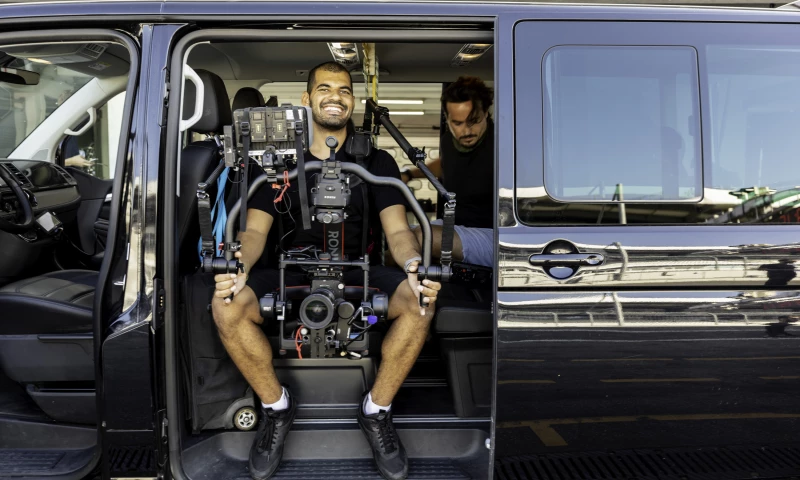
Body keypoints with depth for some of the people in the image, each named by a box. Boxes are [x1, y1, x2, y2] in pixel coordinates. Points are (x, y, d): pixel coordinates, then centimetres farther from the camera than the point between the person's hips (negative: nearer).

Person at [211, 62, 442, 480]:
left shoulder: (376, 161, 8)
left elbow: (397, 229, -3)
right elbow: (255, 229, -1)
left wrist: (414, 264, -29)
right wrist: (239, 265, -27)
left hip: (357, 272, 0)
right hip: (292, 272, 1)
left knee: (419, 300, -30)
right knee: (226, 307, -28)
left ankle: (377, 411, -6)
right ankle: (276, 406, -1)